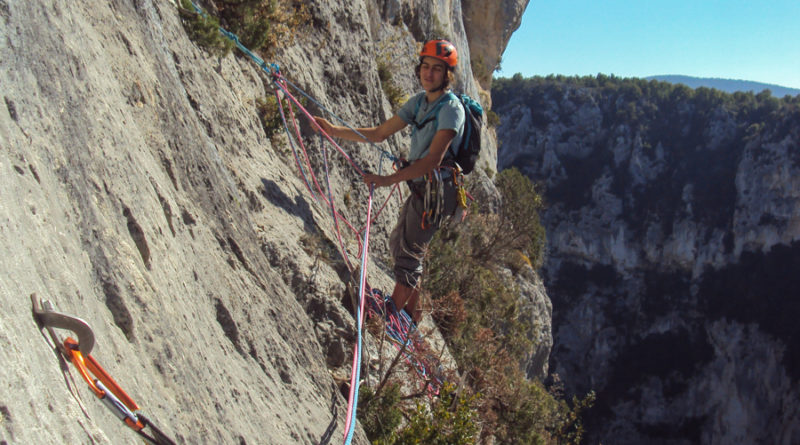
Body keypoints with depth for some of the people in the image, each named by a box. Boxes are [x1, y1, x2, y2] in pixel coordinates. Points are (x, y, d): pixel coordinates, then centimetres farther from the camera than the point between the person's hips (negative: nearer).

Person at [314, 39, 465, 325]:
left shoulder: (451, 109, -18)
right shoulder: (419, 102, 9)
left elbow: (434, 159, -27)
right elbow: (380, 133, 10)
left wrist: (388, 179, -32)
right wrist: (336, 131, 1)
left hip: (437, 191, -9)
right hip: (420, 188, 9)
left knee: (408, 252, -5)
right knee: (399, 243, 18)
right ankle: (412, 309, 32)